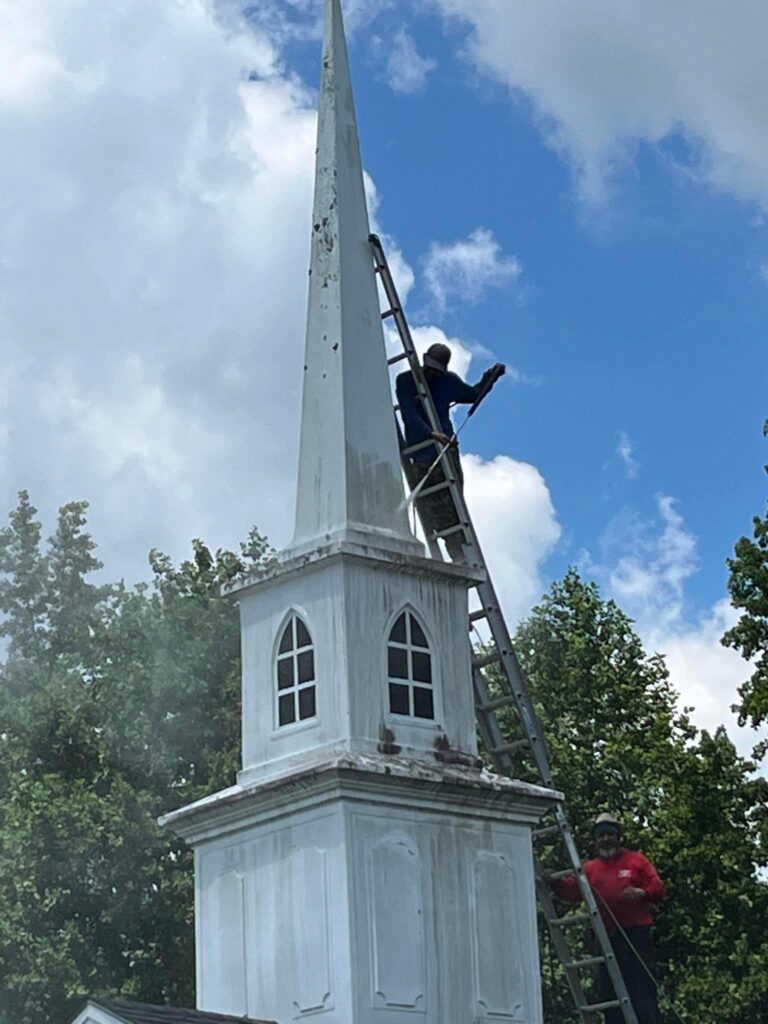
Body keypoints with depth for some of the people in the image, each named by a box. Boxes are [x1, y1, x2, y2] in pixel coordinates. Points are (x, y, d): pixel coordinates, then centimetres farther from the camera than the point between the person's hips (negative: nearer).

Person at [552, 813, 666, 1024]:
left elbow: (659, 889, 3)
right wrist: (555, 882, -18)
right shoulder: (590, 869, 15)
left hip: (636, 935, -4)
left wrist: (641, 893, -17)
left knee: (643, 992, -8)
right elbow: (571, 890, 2)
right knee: (610, 992, 5)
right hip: (606, 939, 4)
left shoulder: (637, 861, 8)